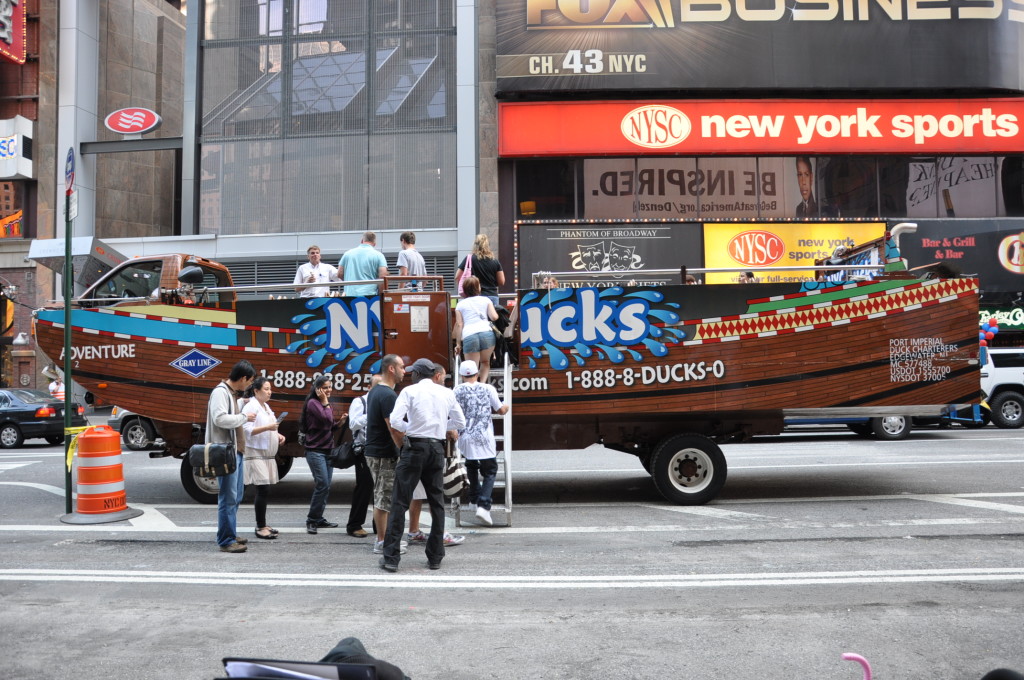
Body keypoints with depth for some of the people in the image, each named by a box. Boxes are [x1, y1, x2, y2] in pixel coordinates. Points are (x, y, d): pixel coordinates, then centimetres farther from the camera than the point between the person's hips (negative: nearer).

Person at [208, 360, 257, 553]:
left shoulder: (232, 393, 18)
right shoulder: (220, 392, -13)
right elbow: (219, 418, -25)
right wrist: (244, 417, -16)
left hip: (236, 451, 10)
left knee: (236, 496, 16)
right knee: (228, 498, -7)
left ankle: (230, 535, 26)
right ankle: (226, 540, -3)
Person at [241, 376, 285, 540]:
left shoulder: (266, 407, 17)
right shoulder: (250, 407, -11)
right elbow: (247, 430, -20)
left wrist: (277, 435, 8)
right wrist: (267, 428, -28)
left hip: (267, 454, 9)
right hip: (256, 454, -9)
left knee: (264, 491, 11)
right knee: (263, 490, -11)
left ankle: (263, 524, 17)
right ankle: (260, 528, -5)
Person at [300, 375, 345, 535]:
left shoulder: (325, 404, 17)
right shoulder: (312, 403, -9)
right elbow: (326, 419, -22)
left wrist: (339, 422, 3)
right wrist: (325, 402, -12)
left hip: (328, 450, 9)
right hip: (315, 451, -9)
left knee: (326, 487, 8)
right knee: (322, 484, -14)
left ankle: (318, 519, 15)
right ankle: (312, 520, -5)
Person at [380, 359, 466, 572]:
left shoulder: (410, 391, -2)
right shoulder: (446, 393, 9)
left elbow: (394, 421, -12)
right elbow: (460, 422, 15)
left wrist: (407, 430, 6)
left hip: (414, 446, -3)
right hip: (437, 448, 4)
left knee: (400, 502, 0)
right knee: (437, 502, 11)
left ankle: (391, 558, -1)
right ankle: (435, 557, 15)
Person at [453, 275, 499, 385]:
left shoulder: (460, 304, 18)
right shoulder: (485, 300, 18)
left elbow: (459, 325, 9)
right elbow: (494, 317, 7)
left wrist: (458, 344, 11)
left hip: (469, 336, -1)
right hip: (487, 333, 1)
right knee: (485, 362, 21)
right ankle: (482, 384, 3)